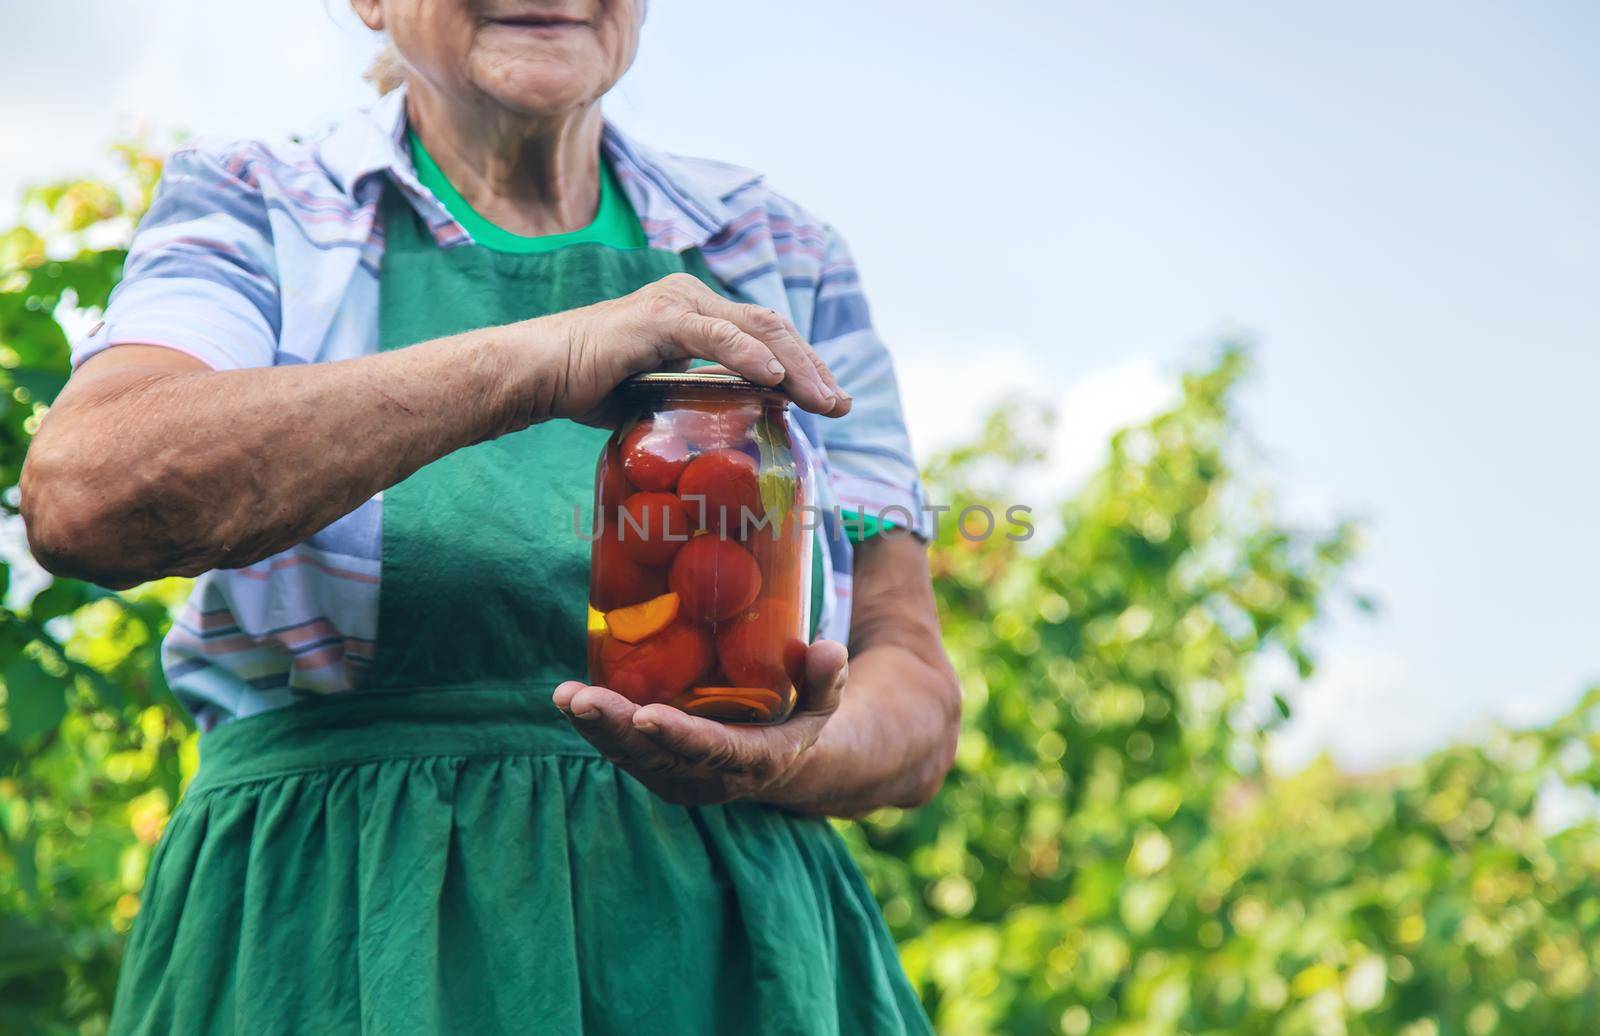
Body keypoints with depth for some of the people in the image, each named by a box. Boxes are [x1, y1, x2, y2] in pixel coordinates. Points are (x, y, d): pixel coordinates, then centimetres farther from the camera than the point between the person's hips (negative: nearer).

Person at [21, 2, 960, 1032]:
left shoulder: (781, 257, 12)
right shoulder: (250, 212, 5)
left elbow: (917, 688, 9)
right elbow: (83, 496, -17)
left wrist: (799, 761, -16)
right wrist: (532, 364, -24)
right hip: (332, 951, -2)